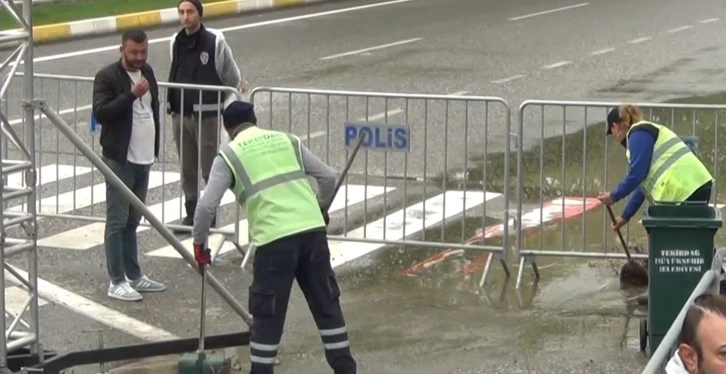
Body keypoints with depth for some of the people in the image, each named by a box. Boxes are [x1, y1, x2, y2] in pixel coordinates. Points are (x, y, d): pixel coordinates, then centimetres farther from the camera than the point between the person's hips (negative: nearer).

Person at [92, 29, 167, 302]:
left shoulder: (147, 72, 11)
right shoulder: (107, 77, -11)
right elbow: (101, 113, -22)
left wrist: (155, 148, 18)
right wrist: (132, 94, -28)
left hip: (143, 159, 7)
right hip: (119, 160, -7)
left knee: (132, 222, 14)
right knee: (117, 222, -4)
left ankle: (134, 276, 20)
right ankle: (117, 282, -2)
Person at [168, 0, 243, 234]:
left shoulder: (215, 41, -9)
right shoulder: (175, 42, 5)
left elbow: (233, 78, 0)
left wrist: (215, 101, 7)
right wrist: (174, 103, 13)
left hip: (207, 116, -5)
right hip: (181, 115, 5)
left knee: (210, 169, 0)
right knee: (187, 170, 10)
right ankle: (191, 214, 18)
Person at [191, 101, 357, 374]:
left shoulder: (229, 155, 7)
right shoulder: (287, 140, 18)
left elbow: (207, 205, 0)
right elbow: (328, 177, 18)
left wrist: (199, 241, 16)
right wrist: (320, 209, 36)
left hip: (274, 239, -4)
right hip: (312, 231, 4)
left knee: (268, 313, 6)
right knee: (327, 303, 16)